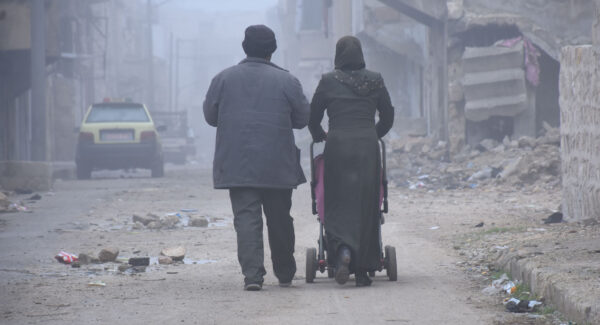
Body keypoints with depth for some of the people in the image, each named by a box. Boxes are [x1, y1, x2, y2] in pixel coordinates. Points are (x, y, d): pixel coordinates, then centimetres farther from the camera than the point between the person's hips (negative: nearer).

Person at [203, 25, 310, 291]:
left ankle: (252, 274, -16)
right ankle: (285, 273, 23)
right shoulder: (286, 81, -2)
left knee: (246, 217, -2)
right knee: (280, 219, 12)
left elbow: (210, 116, 9)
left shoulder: (223, 78, 1)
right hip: (277, 165, 0)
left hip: (237, 164, 0)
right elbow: (303, 118, 4)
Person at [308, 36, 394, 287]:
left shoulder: (328, 81, 0)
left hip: (338, 146, -2)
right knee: (366, 206, 6)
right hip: (367, 147, 2)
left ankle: (343, 250, -25)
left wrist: (320, 137, 28)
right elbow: (388, 117, 13)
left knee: (338, 203, 2)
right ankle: (363, 269, 6)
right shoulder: (375, 81, 6)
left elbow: (313, 118, 8)